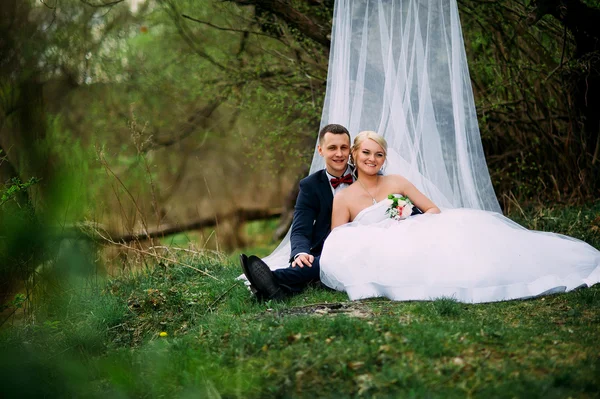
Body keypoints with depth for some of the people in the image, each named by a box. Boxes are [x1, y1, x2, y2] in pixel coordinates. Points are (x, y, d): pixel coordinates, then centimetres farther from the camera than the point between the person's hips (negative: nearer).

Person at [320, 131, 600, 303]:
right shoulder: (343, 199, 3)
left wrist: (409, 225, -8)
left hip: (409, 240, 3)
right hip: (377, 258, -2)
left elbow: (434, 210, 10)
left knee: (457, 227, -24)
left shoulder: (397, 182, 12)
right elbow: (335, 248, -2)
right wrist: (367, 239, -16)